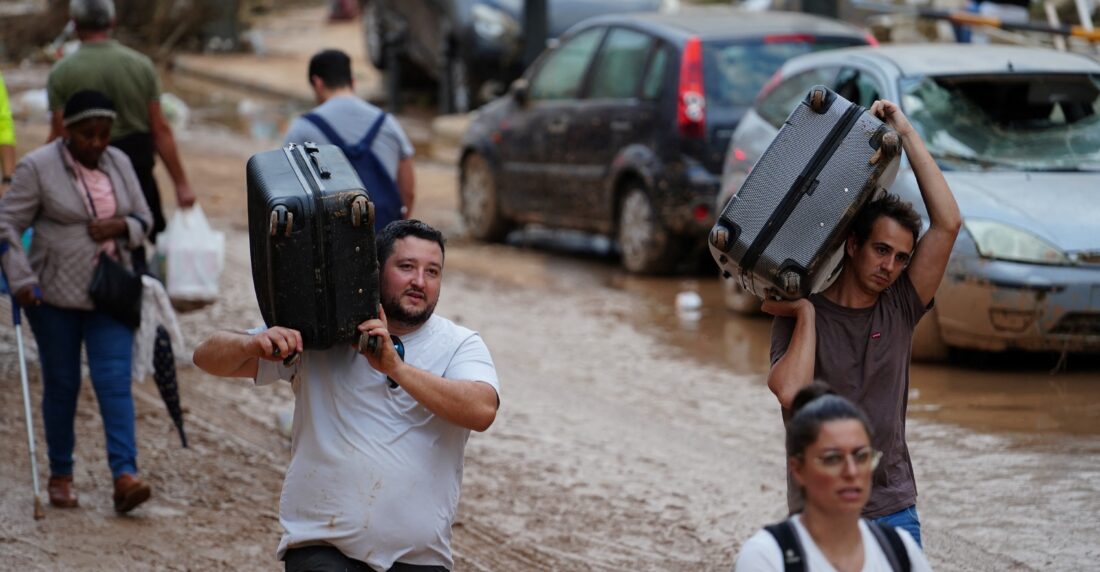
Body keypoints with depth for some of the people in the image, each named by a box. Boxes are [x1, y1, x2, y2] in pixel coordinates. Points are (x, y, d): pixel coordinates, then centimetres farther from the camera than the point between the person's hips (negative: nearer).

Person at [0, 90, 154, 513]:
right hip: (56, 296, -3)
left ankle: (125, 476, -15)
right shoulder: (37, 168, -8)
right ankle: (60, 475, 18)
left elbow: (143, 221, 14)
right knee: (61, 384, 5)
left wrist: (121, 226, -9)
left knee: (115, 382, -8)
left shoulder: (119, 164, 7)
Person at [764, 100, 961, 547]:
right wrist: (805, 312, -12)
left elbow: (948, 223, -4)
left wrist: (906, 134, -3)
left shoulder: (899, 308, 4)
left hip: (894, 511, 3)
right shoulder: (798, 315, -3)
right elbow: (790, 393, -21)